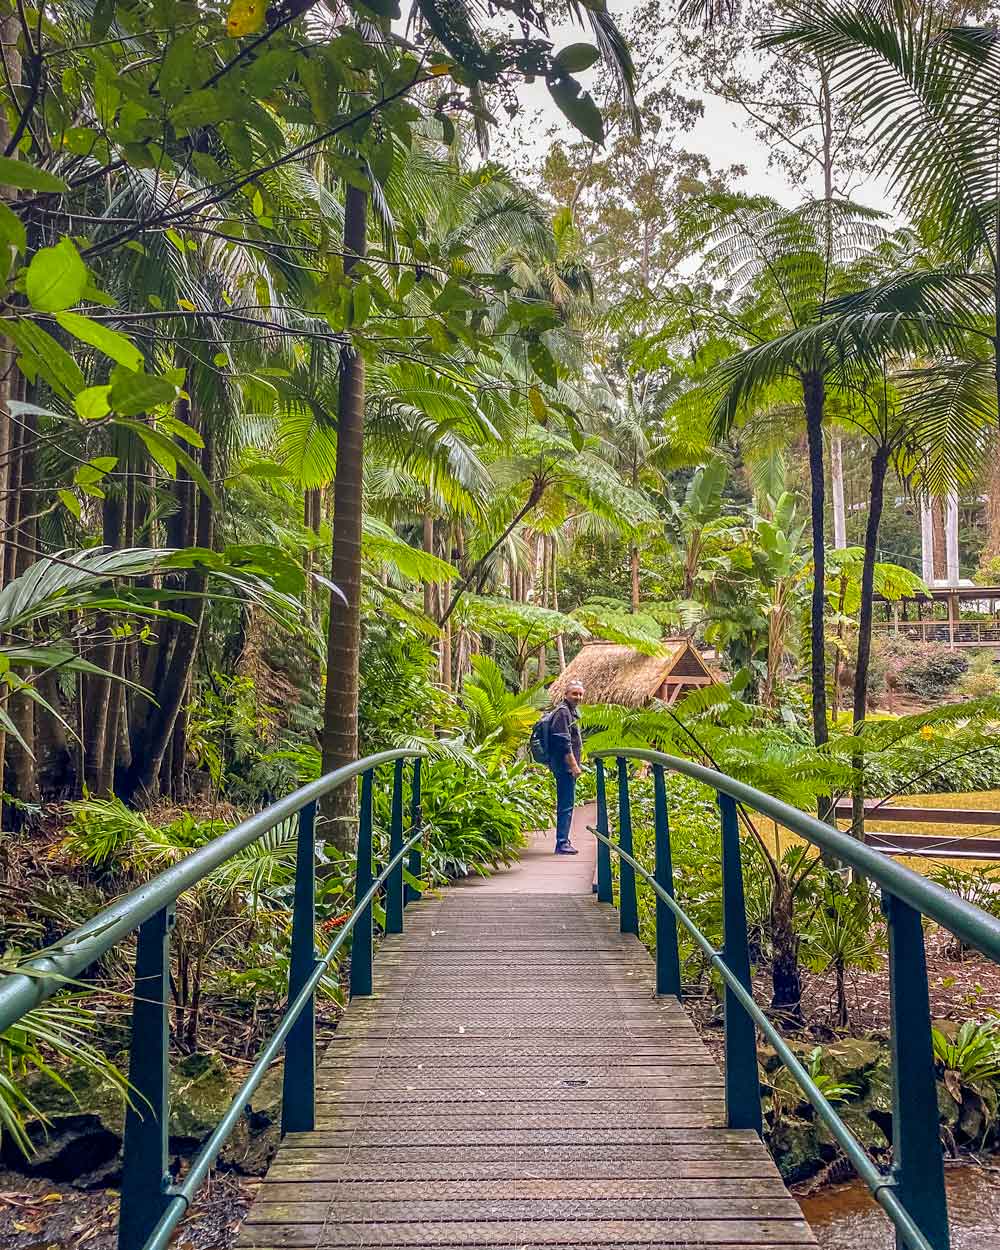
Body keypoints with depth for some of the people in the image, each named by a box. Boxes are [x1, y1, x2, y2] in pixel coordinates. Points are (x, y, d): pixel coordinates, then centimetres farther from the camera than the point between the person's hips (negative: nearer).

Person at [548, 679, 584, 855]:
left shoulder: (572, 711, 18)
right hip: (565, 765, -11)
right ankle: (562, 843, -7)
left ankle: (563, 840, 22)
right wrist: (574, 765, -19)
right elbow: (564, 743, -20)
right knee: (566, 804, -9)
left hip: (566, 766, 11)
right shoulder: (563, 712, -14)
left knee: (566, 803, 15)